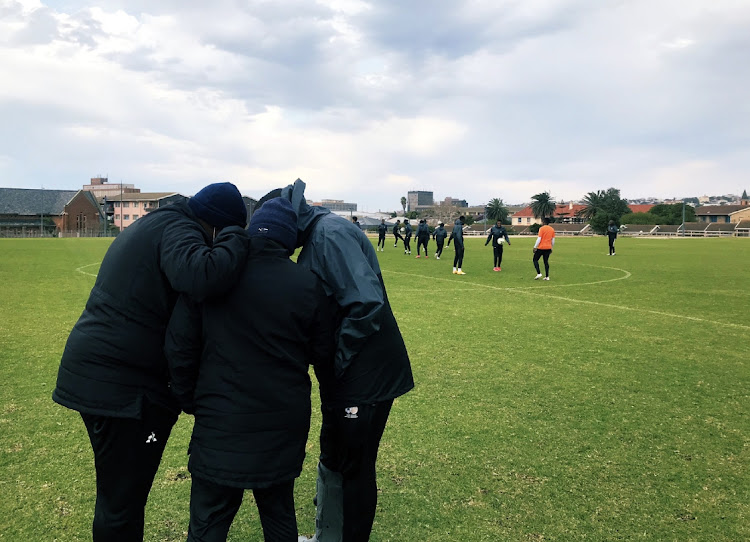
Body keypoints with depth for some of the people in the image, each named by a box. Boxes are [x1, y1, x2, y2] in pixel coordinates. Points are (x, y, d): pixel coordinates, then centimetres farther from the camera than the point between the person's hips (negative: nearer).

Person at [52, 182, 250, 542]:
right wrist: (237, 239, -20)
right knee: (121, 502, 4)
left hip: (92, 373, 10)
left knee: (116, 492, 24)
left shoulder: (150, 225, 17)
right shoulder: (178, 229, -15)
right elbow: (200, 277, -35)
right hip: (120, 386, -10)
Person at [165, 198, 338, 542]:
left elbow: (180, 347, -5)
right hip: (285, 424, 2)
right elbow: (324, 353, 0)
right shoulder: (308, 284, -7)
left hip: (221, 426, -2)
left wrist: (190, 401, 9)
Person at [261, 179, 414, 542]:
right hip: (344, 376, 10)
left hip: (366, 376, -10)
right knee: (332, 460, 22)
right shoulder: (316, 238, 12)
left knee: (355, 469, 7)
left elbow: (367, 305, -28)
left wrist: (335, 361, -18)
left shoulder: (330, 233, -18)